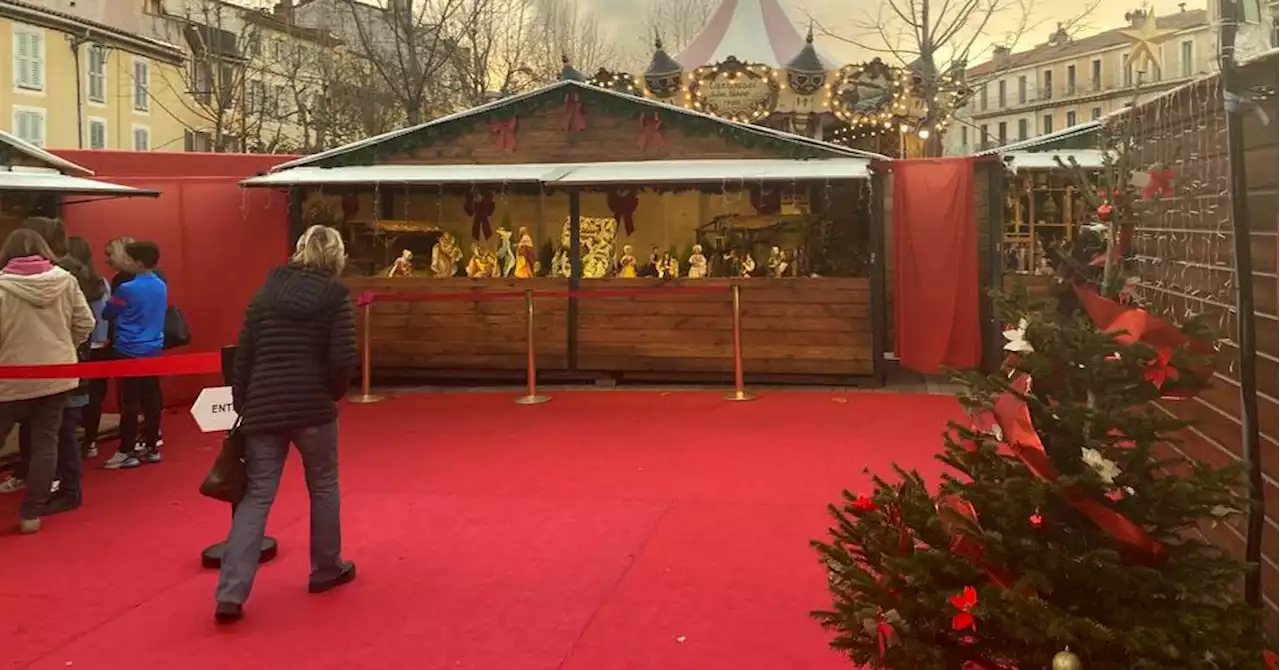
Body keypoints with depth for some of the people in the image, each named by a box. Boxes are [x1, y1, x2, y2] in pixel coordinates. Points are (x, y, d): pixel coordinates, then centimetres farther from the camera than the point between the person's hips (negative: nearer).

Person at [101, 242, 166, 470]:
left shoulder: (127, 289, -15)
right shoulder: (162, 287, 4)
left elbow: (107, 314, -3)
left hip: (129, 351, -6)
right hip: (153, 350, 6)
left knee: (129, 403, -1)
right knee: (151, 399, 9)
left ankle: (126, 452, 4)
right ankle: (151, 448, 16)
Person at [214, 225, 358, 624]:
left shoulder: (266, 291, 11)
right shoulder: (333, 292, -2)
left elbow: (243, 356, 8)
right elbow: (344, 358, -11)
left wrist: (242, 406, 15)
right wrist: (334, 392, 7)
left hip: (263, 407, 4)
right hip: (313, 407, -3)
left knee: (256, 496, 5)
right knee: (323, 488, 16)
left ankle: (230, 594, -4)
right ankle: (326, 570, 29)